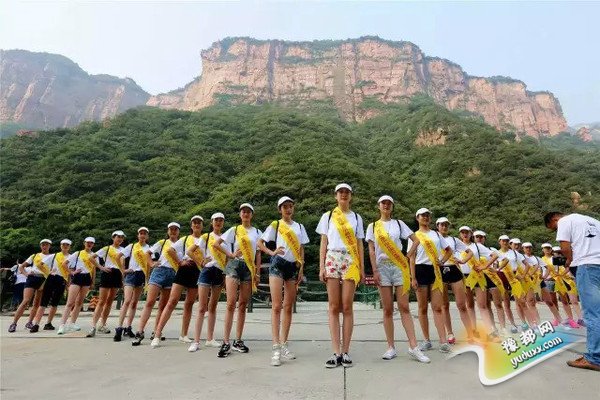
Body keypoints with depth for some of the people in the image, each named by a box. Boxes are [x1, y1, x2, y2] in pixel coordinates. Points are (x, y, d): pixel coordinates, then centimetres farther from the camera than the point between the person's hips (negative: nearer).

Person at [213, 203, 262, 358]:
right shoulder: (234, 230, 7)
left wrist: (257, 273, 2)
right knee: (231, 303, -11)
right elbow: (215, 244, 3)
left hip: (249, 267, 2)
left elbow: (258, 254, 10)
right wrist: (231, 254, -5)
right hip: (234, 265, -2)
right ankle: (226, 342, -9)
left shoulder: (257, 232, 12)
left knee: (243, 305, 6)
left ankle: (238, 340, 14)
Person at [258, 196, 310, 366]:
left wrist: (301, 269, 5)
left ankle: (284, 345, 15)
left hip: (293, 266, 4)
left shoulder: (299, 227, 14)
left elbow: (301, 250, 14)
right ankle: (276, 348, -10)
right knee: (276, 306, -10)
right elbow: (260, 243, 5)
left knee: (288, 307, 7)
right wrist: (272, 252, -11)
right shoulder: (275, 225, 4)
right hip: (278, 264, -4)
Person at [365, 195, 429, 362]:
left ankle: (413, 347, -1)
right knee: (387, 310, 2)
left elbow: (416, 240, 9)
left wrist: (408, 255, -2)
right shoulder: (372, 226, 8)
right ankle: (391, 347, 9)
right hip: (382, 267, 0)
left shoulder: (398, 223, 9)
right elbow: (371, 251, 3)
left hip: (399, 266, 0)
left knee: (404, 307, -3)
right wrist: (375, 271, -5)